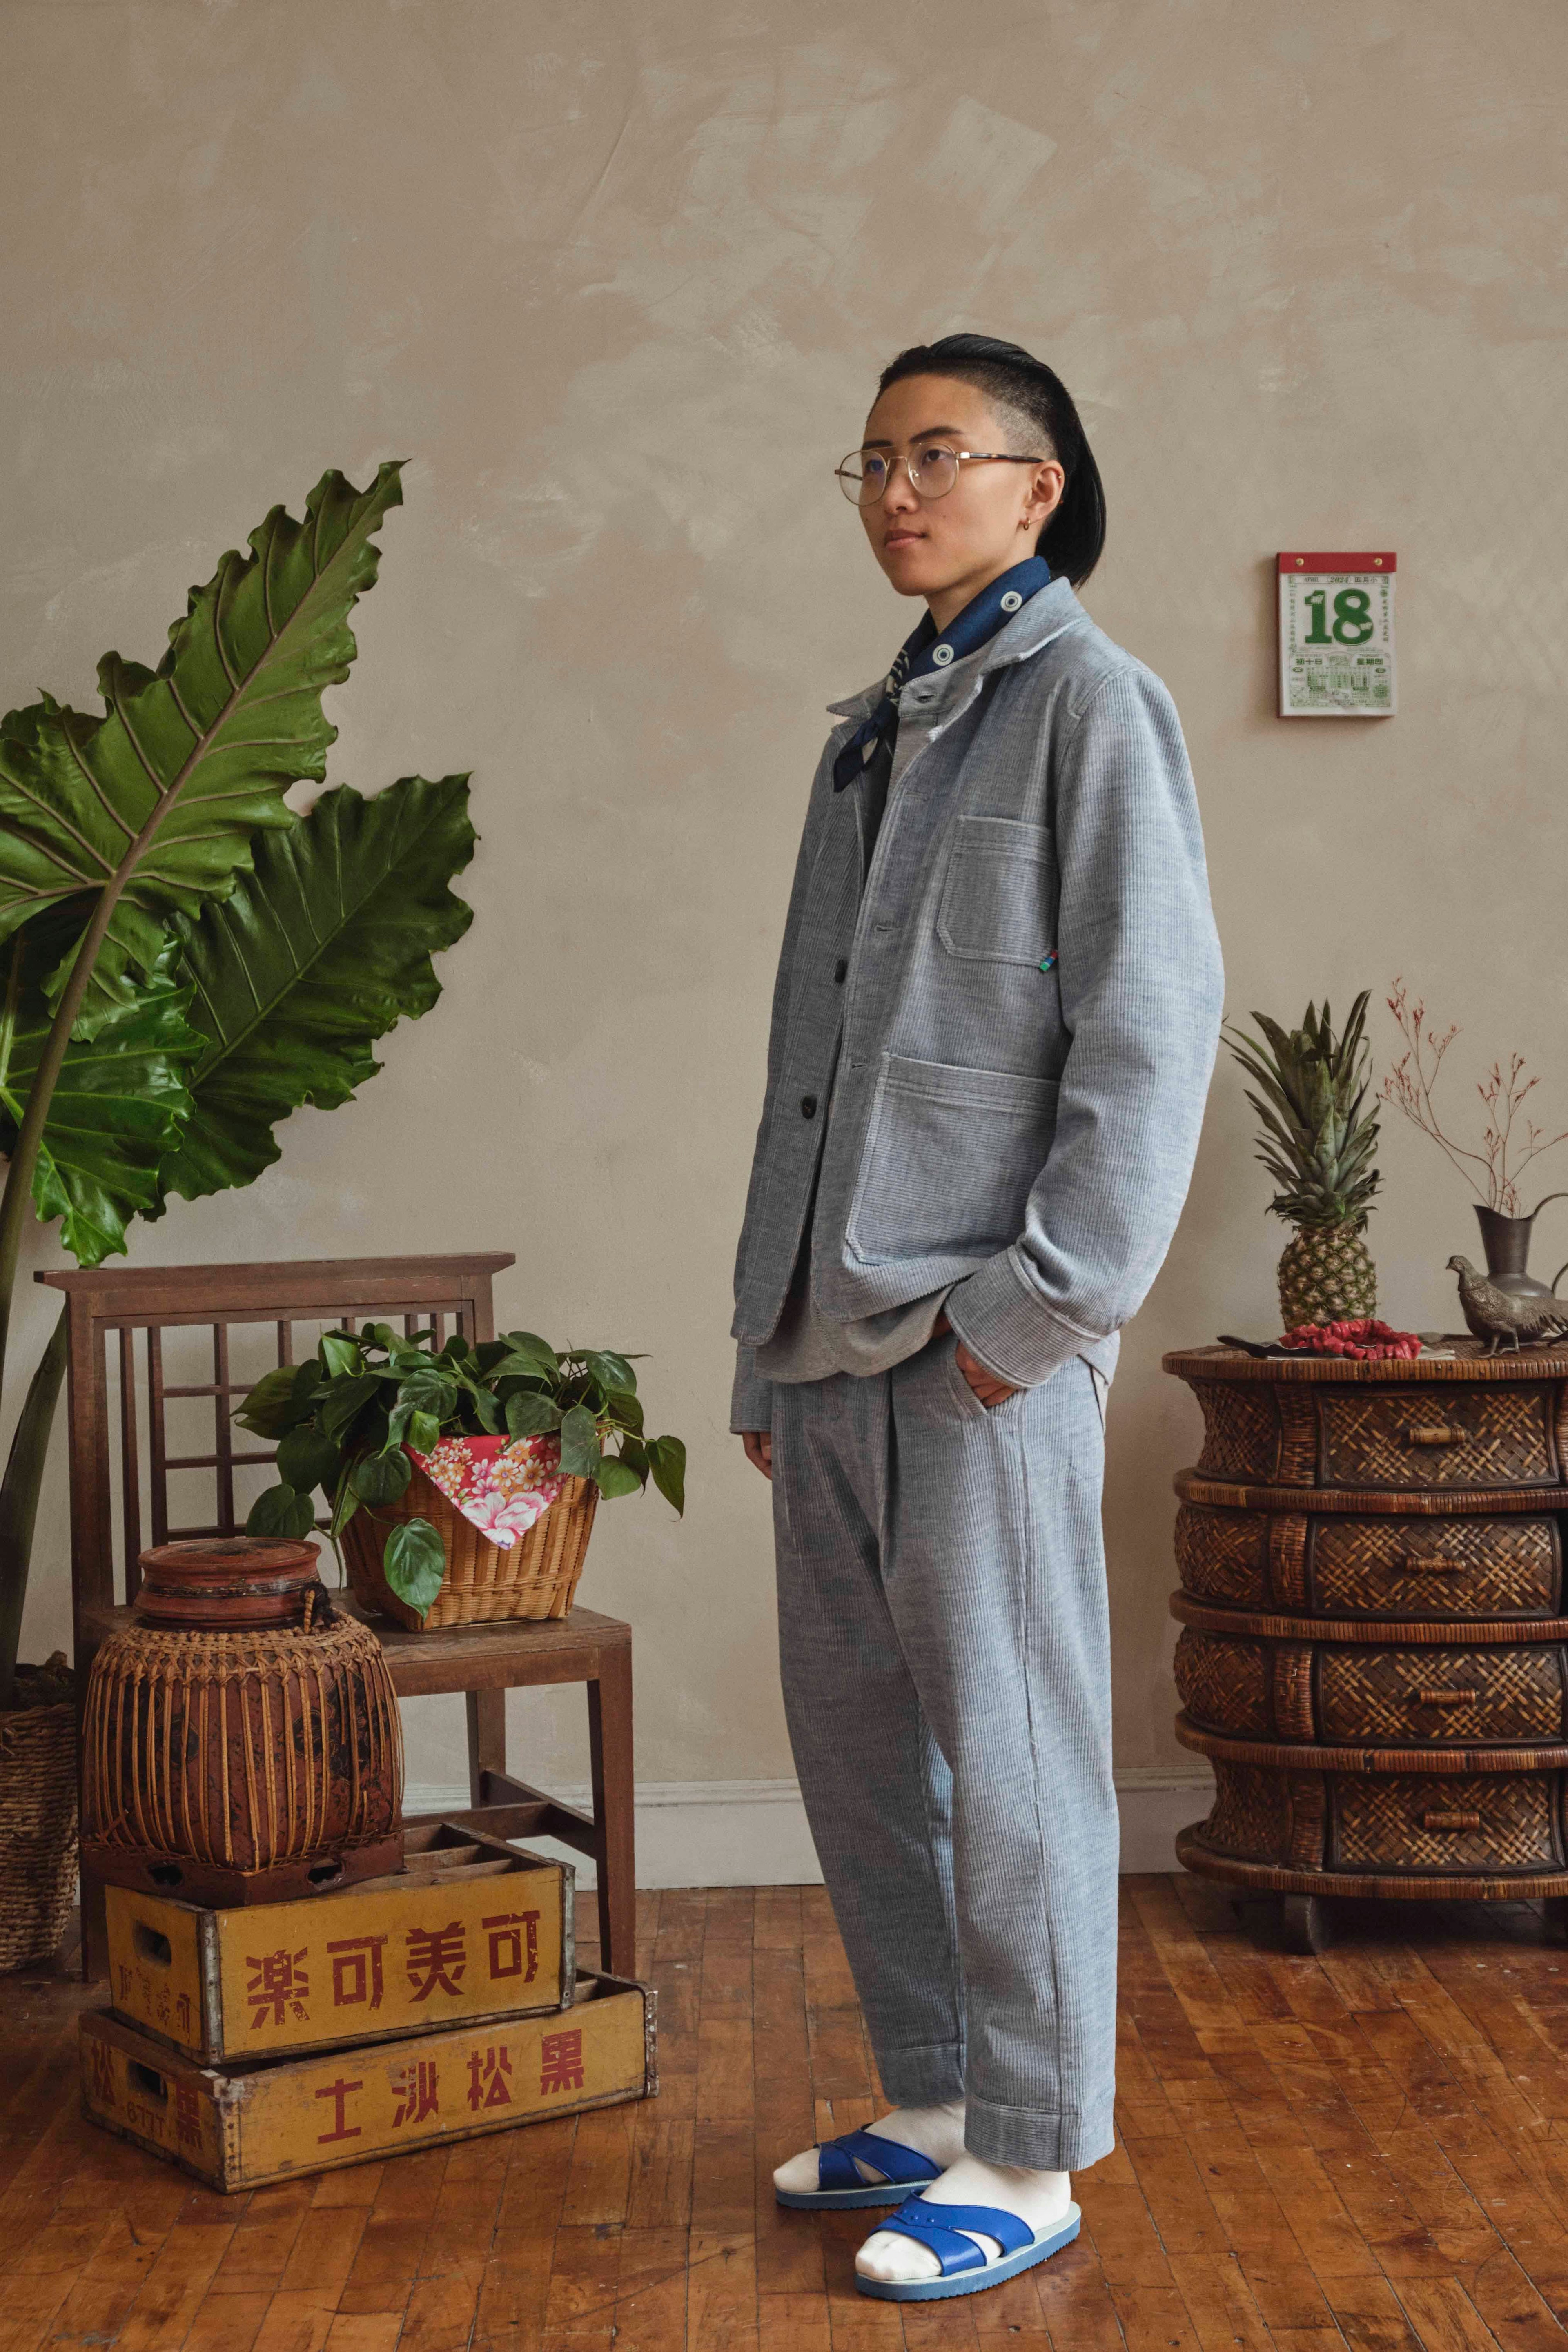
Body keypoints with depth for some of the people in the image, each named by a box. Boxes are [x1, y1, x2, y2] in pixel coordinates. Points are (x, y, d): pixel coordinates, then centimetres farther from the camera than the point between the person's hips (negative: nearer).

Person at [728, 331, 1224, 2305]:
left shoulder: (1086, 700, -4)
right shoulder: (874, 733, 19)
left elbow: (1149, 1027, -12)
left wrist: (1042, 1302, -16)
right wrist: (769, 1348, 15)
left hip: (981, 1341, -8)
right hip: (833, 1331, 8)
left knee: (1006, 1749, -1)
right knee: (855, 1743, 13)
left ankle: (1028, 2161, 12)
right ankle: (933, 2105, 27)